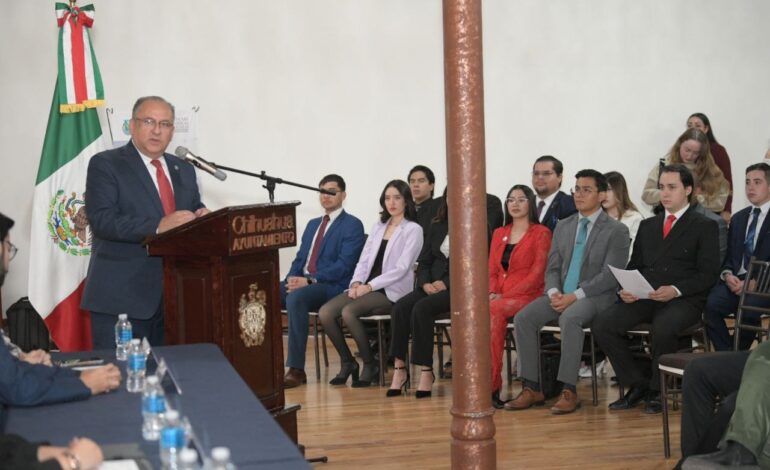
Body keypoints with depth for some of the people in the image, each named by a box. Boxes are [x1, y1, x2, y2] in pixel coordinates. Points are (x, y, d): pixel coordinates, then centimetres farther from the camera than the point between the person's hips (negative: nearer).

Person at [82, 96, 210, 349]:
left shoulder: (184, 170, 17)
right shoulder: (105, 164, -2)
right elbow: (102, 220, -14)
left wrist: (202, 220, -6)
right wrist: (158, 226, -26)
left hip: (174, 296, 6)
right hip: (121, 297, -5)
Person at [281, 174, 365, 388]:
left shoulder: (352, 225, 0)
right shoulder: (313, 224, 25)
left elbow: (343, 265, -11)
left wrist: (310, 280, -20)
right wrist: (292, 279, -2)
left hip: (332, 287, -7)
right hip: (301, 283, 7)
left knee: (296, 298, -37)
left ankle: (296, 370, -34)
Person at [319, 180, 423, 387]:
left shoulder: (413, 230, -1)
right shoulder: (378, 228, 20)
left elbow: (402, 268, -10)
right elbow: (364, 260, 15)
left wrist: (370, 286, -16)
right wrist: (356, 282, -6)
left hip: (391, 291, -6)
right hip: (366, 286, 6)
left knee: (348, 311, -31)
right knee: (325, 312, -17)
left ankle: (370, 365, -14)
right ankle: (347, 362, -1)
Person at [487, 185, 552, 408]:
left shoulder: (541, 233, 2)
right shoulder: (499, 233, 21)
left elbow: (537, 274, -7)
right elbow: (491, 270, 17)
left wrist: (505, 296, -15)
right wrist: (491, 293, -5)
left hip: (527, 296, -4)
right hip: (499, 297, 4)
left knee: (493, 311, -34)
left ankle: (491, 383, -28)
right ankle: (491, 384, -29)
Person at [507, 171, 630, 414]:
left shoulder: (616, 231, -2)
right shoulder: (563, 227, 16)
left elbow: (610, 276, -10)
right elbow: (552, 268, 14)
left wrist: (575, 296, -19)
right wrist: (553, 292, -8)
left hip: (594, 297, -6)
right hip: (560, 295, 6)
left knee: (569, 319, -37)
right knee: (523, 318, -19)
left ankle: (569, 391, -31)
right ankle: (532, 388, -16)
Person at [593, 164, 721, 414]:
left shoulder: (705, 226, 7)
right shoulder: (647, 225, 24)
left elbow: (708, 274, -3)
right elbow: (634, 266, 20)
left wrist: (676, 290, -20)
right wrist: (626, 289, -3)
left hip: (682, 300, -5)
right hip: (644, 298, 5)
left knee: (663, 327, -38)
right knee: (602, 323, -20)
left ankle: (658, 390, -12)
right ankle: (637, 385, -5)